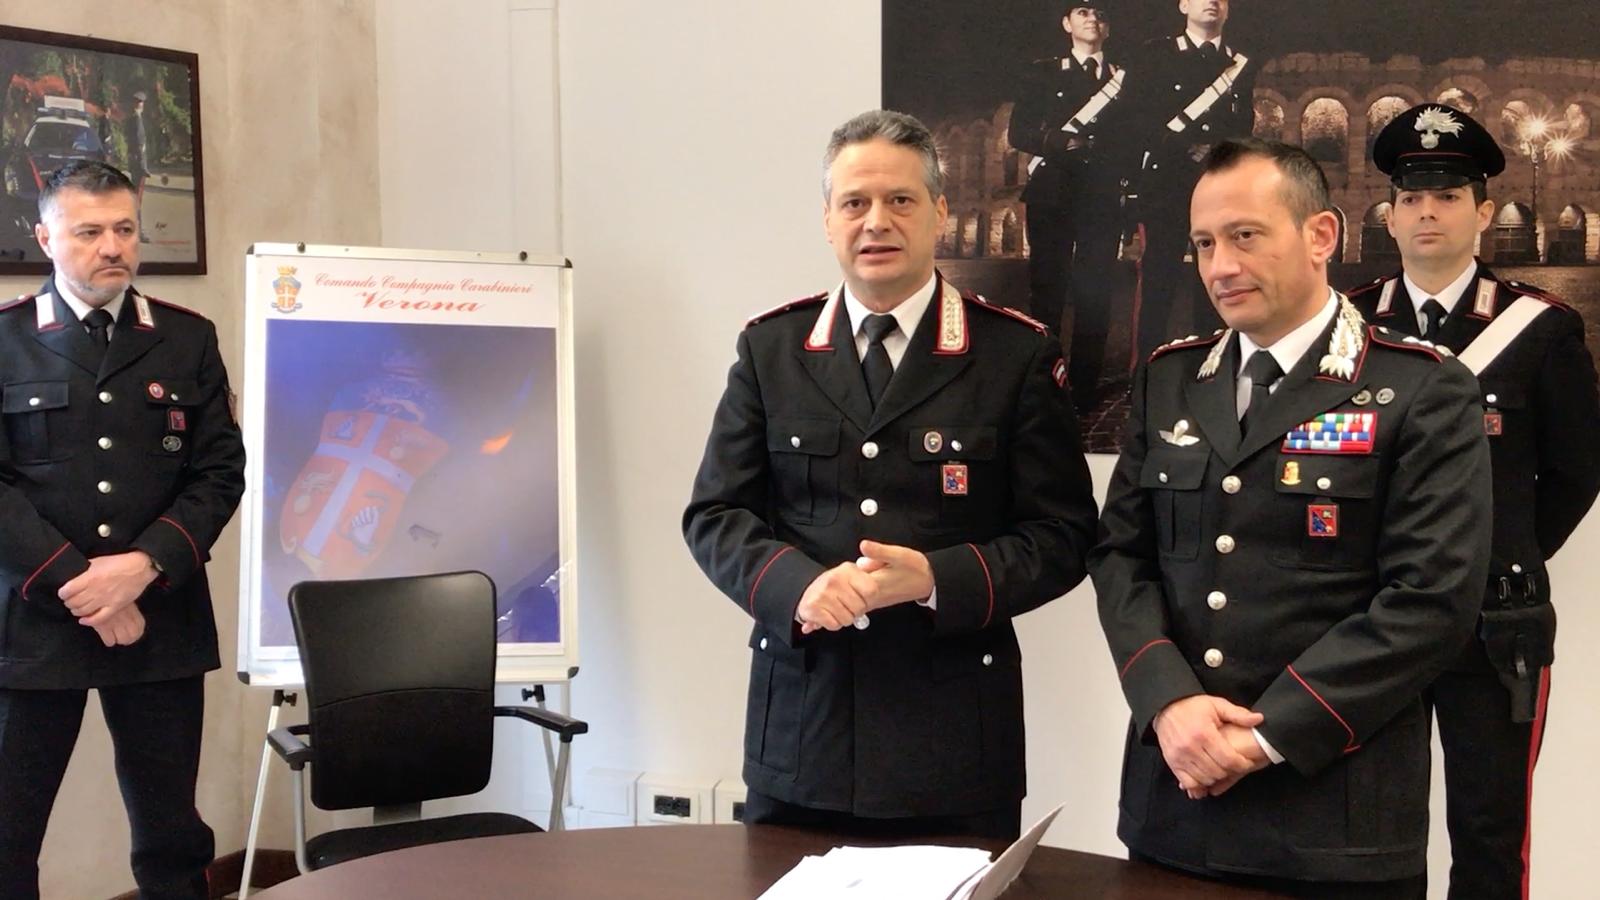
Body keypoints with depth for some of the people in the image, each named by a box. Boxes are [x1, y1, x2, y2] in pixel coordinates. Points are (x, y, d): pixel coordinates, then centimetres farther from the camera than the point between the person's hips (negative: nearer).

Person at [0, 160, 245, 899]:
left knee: (172, 838, 10)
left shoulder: (188, 339, 8)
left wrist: (145, 565, -12)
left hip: (161, 621, 2)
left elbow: (220, 471, 3)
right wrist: (74, 584, -14)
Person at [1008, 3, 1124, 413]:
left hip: (1103, 196, 1)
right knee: (1046, 287, -2)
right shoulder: (1044, 73, 13)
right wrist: (1057, 141, -11)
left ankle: (1083, 389, 0)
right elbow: (1018, 132, 5)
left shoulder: (1123, 79, 15)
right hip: (1053, 193, 0)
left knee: (1095, 293, -4)